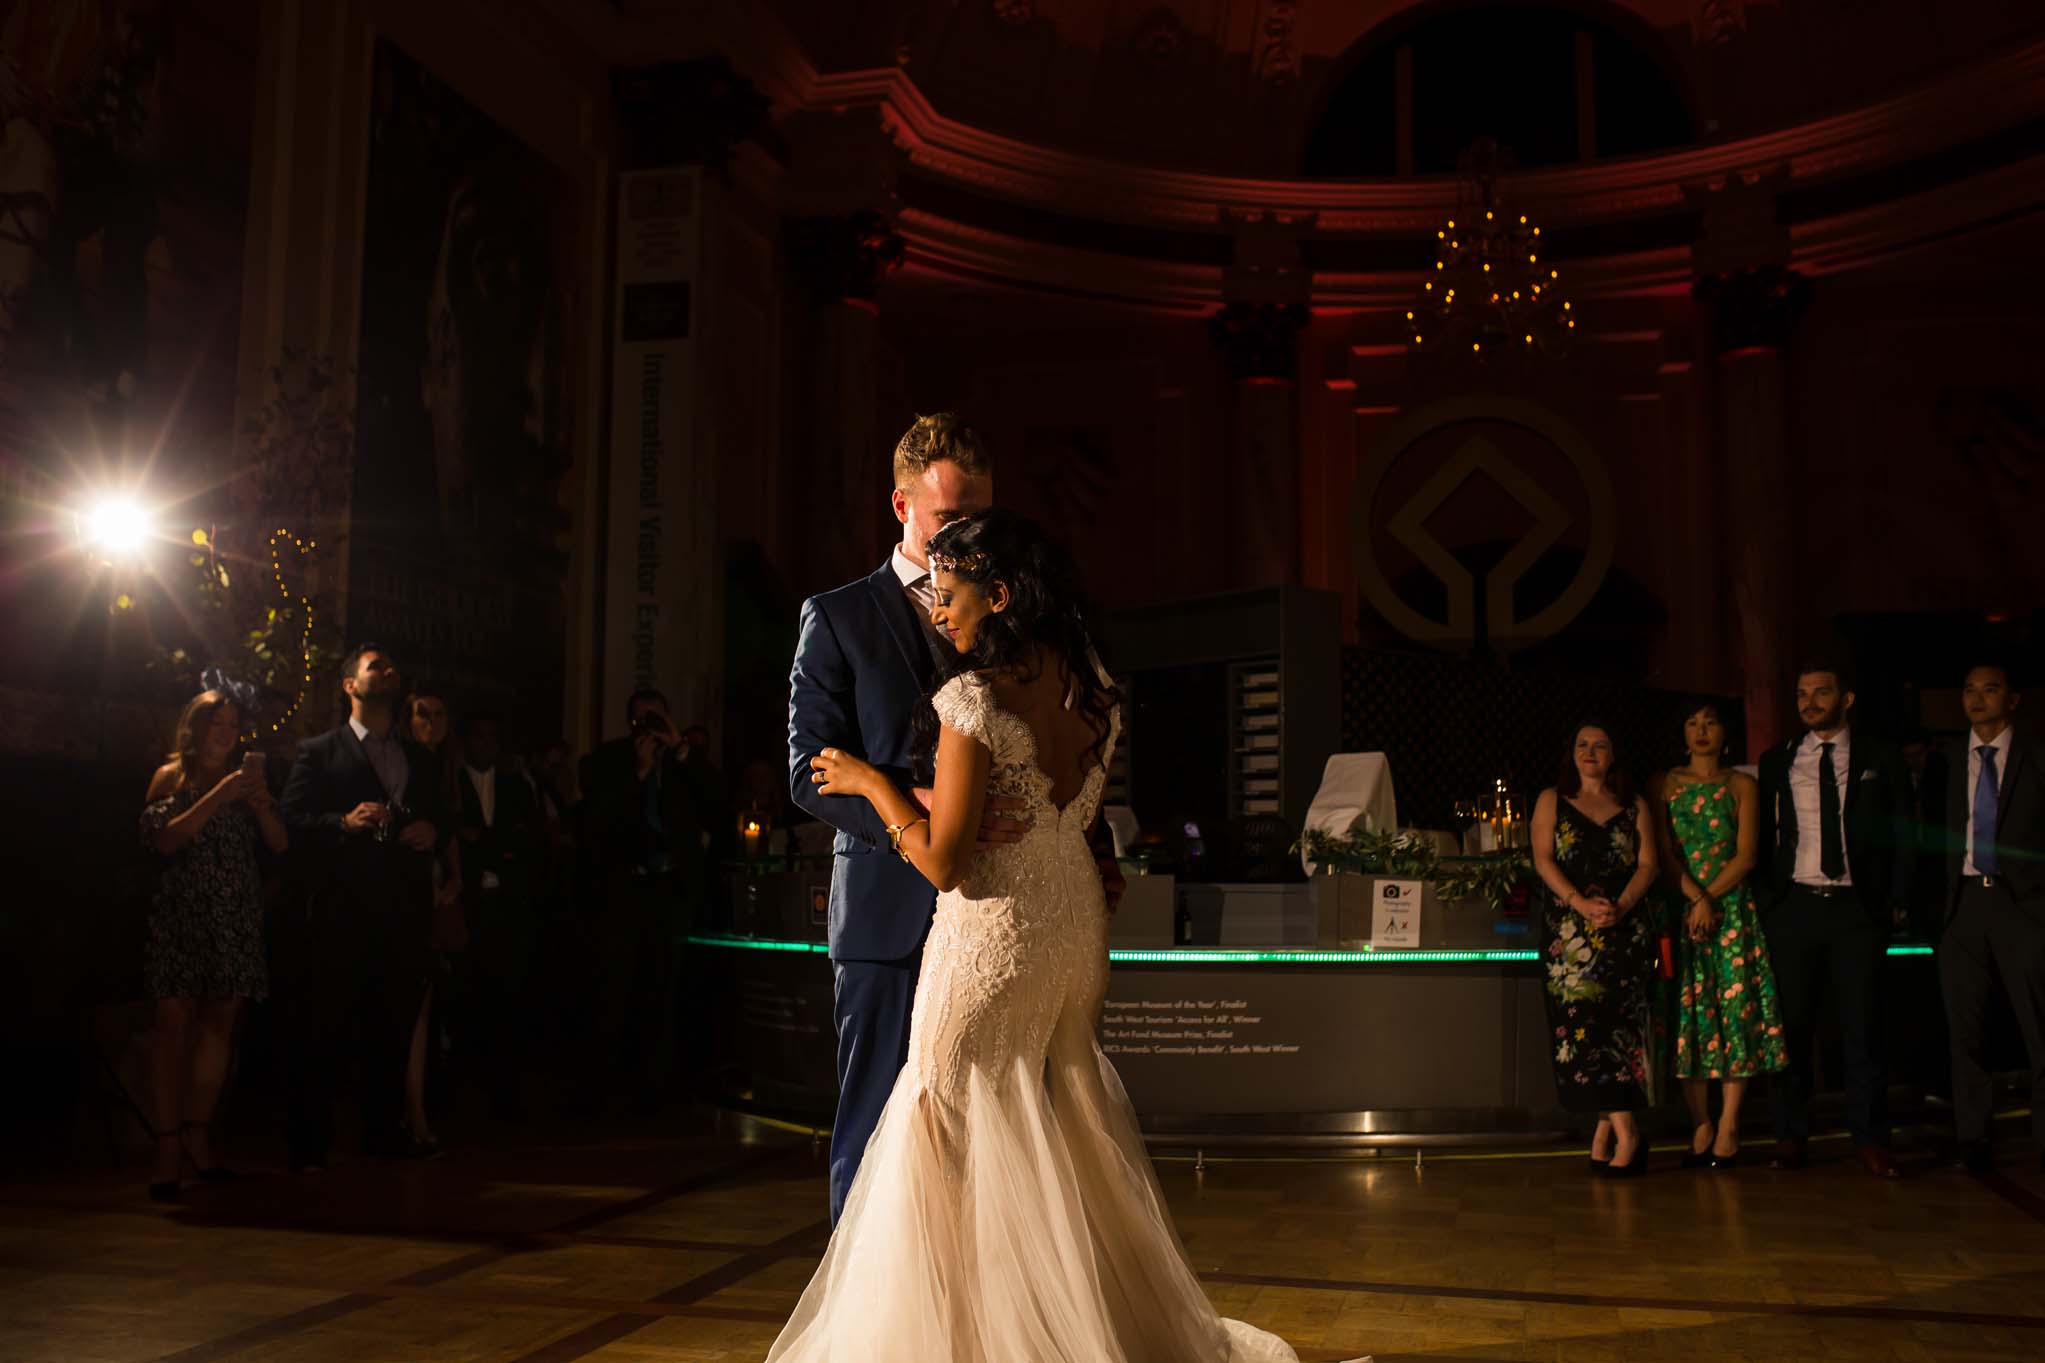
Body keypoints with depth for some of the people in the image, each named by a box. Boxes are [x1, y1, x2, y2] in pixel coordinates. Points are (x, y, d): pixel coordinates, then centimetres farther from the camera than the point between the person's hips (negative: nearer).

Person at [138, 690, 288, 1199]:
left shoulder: (245, 777, 17)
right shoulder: (172, 776, 6)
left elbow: (280, 843, 11)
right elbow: (164, 840, -8)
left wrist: (259, 802, -6)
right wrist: (215, 799, -14)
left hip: (235, 918, 4)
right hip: (182, 913, -4)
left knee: (219, 1023, 2)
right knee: (175, 1022, -9)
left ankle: (198, 1135, 9)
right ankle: (168, 1147, -10)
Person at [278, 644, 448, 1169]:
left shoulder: (420, 759, 20)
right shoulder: (319, 751, 6)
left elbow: (441, 817, 21)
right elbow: (292, 819, -3)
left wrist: (433, 832, -2)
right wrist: (345, 823, -18)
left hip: (403, 910, 4)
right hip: (340, 911, -4)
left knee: (393, 1027, 6)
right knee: (321, 1031, -1)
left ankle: (385, 1129, 16)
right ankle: (308, 1142, 6)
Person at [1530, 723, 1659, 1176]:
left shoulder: (1634, 807, 14)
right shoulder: (1551, 800, 12)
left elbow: (1648, 864, 5)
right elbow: (1543, 858, 1)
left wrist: (1620, 906, -13)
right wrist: (1581, 902, -13)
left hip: (1624, 929, 1)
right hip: (1569, 930, -1)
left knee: (1618, 1023, -6)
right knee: (1582, 1024, -7)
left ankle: (1607, 1128, -1)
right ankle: (1626, 1134, -3)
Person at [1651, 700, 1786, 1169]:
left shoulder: (1742, 785, 8)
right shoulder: (1665, 784, 10)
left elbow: (1746, 855, -1)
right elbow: (1665, 854, 1)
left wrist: (1712, 899, -12)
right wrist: (1696, 897, -12)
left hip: (1733, 910, -1)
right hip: (1682, 910, 1)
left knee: (1736, 1010, -5)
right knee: (1689, 1014, -2)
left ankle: (1728, 1129, -1)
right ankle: (1700, 1129, 3)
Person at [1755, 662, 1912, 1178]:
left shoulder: (1879, 759, 7)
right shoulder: (1776, 762, 9)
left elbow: (1903, 834, 7)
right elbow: (1760, 836, 9)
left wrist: (1896, 899, -1)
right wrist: (1764, 901, 1)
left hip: (1858, 908, -1)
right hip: (1792, 906, 1)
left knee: (1863, 1025, 1)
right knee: (1791, 1024, 3)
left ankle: (1870, 1139, 9)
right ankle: (1790, 1135, 11)